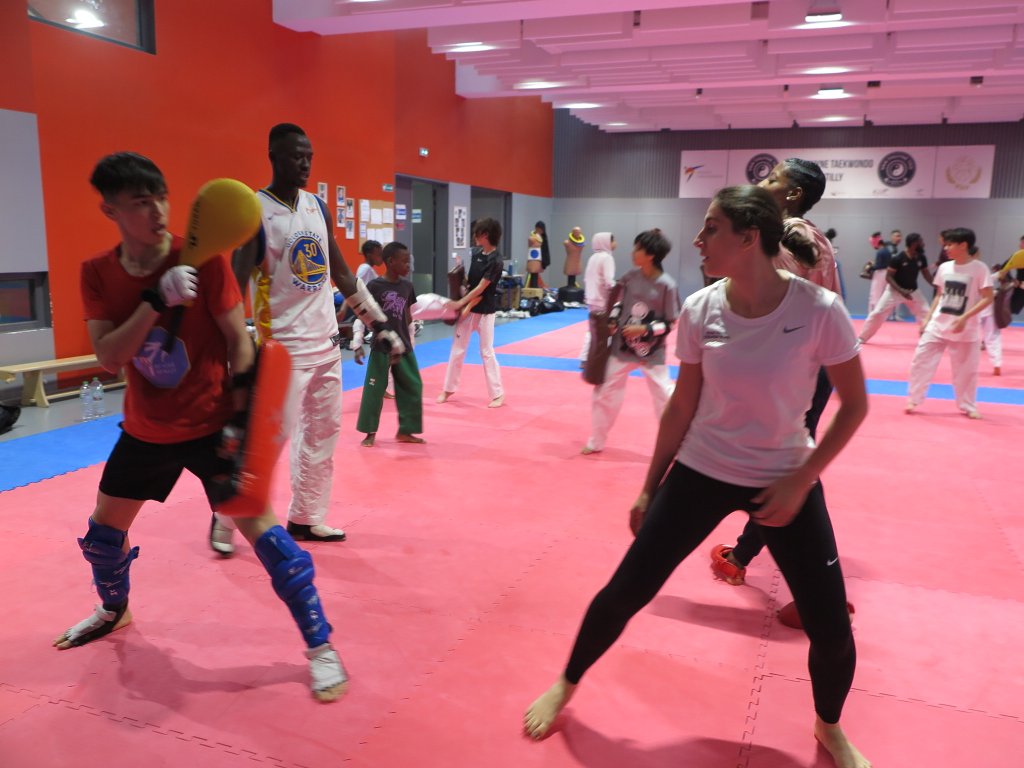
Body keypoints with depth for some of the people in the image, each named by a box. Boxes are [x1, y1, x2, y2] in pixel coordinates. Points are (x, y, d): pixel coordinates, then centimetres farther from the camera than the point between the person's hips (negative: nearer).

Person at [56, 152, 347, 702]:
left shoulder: (203, 260, -16)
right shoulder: (97, 274, -5)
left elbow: (240, 342, -11)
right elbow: (108, 358, -16)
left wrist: (239, 417, -17)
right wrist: (156, 301, -29)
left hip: (211, 425, -5)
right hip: (146, 430, 5)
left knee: (260, 528, -10)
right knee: (104, 526, 19)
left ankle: (320, 647, 2)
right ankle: (114, 610, 51)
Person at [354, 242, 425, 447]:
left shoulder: (407, 286, 4)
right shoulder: (374, 286, -11)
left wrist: (410, 341, 14)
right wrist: (358, 345, -10)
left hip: (403, 347, 5)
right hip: (381, 347, -5)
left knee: (412, 388, 7)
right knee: (374, 389, 0)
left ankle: (405, 431, 20)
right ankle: (370, 432, 16)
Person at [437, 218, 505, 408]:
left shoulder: (495, 260, -18)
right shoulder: (476, 252, 3)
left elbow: (481, 288, -19)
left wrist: (460, 303, -17)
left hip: (485, 310, -7)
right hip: (468, 306, 7)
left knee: (486, 351, -2)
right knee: (457, 349, 11)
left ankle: (498, 394, 10)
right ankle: (449, 389, 24)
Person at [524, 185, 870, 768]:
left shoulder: (819, 310, -19)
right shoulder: (700, 311, -11)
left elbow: (855, 403, -6)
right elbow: (683, 406, 1)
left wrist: (801, 481, -13)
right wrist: (650, 487, 7)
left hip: (785, 477, -1)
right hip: (702, 471, 2)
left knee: (832, 627, 0)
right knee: (627, 591, 3)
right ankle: (566, 686, 30)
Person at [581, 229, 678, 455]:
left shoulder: (667, 285, -16)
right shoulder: (631, 275, -4)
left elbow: (670, 323, -11)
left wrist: (644, 330, -21)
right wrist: (611, 322, -3)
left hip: (651, 351, -4)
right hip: (622, 346, 5)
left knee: (665, 397, 3)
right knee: (605, 392, 11)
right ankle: (596, 442, 28)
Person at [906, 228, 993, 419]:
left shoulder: (979, 269, -11)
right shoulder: (944, 268, 2)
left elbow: (988, 298, -11)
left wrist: (964, 317, -21)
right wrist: (927, 319, 7)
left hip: (965, 330, -4)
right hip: (937, 326, 4)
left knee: (966, 370, 8)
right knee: (921, 362, 1)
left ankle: (968, 407, 25)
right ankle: (913, 401, 13)